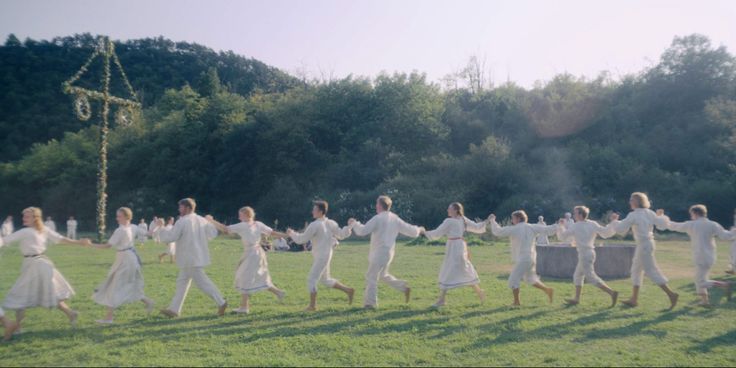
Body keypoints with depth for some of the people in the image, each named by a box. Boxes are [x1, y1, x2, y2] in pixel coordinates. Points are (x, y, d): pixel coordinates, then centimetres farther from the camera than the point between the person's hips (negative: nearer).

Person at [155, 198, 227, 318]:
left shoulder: (182, 222, -15)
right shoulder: (202, 220, 6)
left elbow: (169, 237, -14)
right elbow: (213, 233, 11)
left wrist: (160, 227, 0)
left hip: (191, 259, -9)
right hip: (199, 257, 9)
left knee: (202, 282, -4)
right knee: (182, 282, 14)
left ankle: (221, 302, -3)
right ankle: (174, 309, 18)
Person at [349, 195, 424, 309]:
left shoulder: (377, 219, -16)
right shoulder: (395, 219, 6)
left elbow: (362, 231, -18)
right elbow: (411, 231, 12)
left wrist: (354, 223, -1)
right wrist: (418, 229, 33)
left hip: (379, 252, -8)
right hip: (389, 252, 8)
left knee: (371, 277, 1)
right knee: (383, 275, 25)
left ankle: (370, 303, 4)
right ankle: (404, 288, 22)